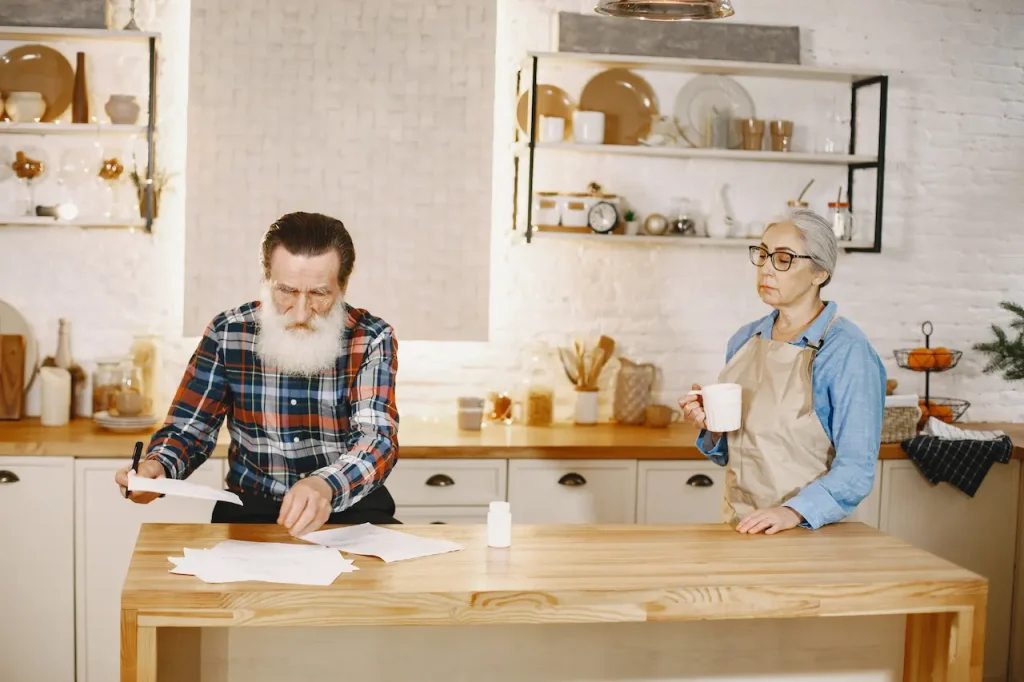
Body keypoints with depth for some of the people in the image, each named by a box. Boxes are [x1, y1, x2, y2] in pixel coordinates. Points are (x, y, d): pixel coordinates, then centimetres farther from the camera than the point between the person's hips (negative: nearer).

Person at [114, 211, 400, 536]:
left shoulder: (372, 339, -8)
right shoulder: (227, 333, -3)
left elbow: (378, 438, -21)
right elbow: (188, 428, 3)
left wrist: (326, 487, -43)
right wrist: (156, 467, -22)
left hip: (351, 508, 0)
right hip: (252, 509, 0)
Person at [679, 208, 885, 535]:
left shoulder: (846, 350, -9)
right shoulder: (744, 340, 7)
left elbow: (856, 467, -13)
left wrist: (795, 511, -26)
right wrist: (710, 426, -2)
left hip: (808, 532, -4)